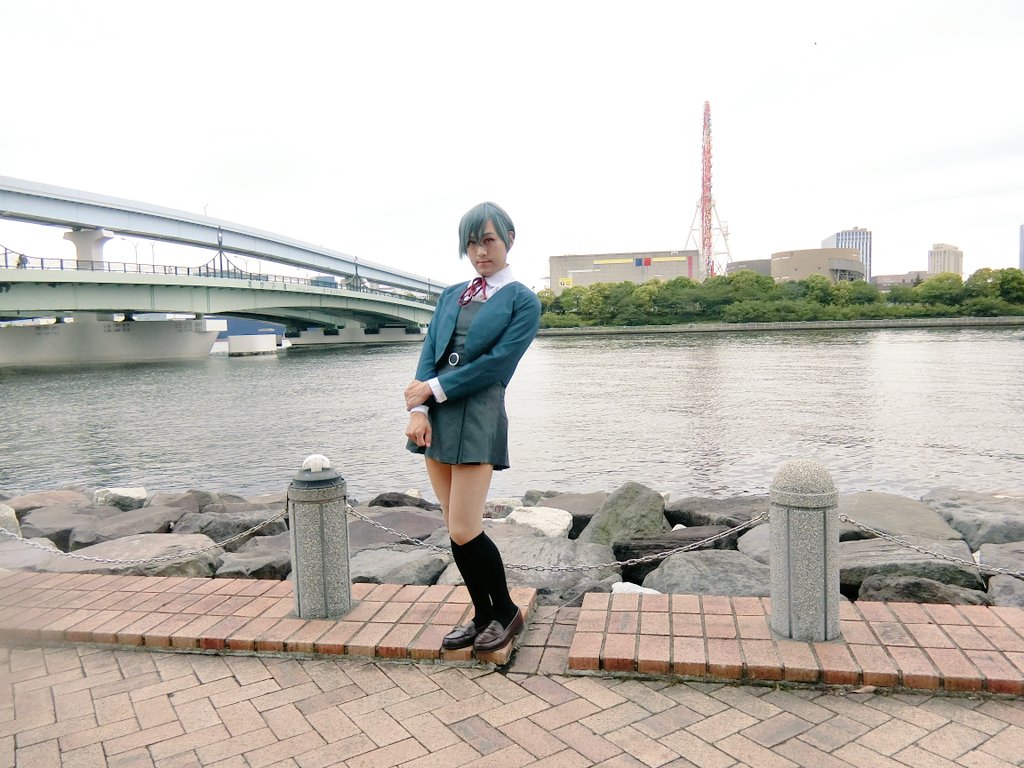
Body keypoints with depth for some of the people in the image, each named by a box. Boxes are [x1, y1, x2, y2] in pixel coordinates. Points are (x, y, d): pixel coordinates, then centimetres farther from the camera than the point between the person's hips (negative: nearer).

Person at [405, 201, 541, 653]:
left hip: (478, 420, -6)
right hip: (436, 418, 6)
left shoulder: (523, 302, 1)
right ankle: (483, 616, 26)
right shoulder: (451, 295, 17)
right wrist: (418, 409, -8)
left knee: (464, 531, -6)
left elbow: (495, 365, -10)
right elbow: (429, 353, 7)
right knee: (455, 531, 9)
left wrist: (433, 390, -10)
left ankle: (506, 612, 18)